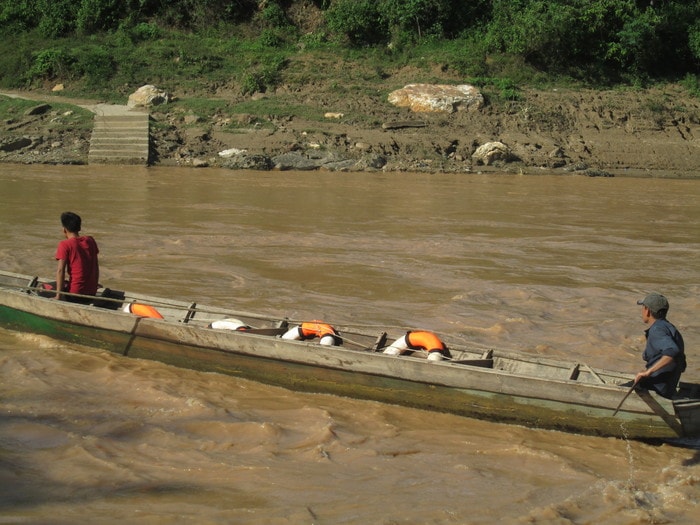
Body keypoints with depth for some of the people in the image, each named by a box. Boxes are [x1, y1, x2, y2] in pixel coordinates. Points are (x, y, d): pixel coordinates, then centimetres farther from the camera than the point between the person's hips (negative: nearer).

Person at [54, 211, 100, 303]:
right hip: (92, 294, 6)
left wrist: (59, 295, -13)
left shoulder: (64, 245, -10)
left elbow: (60, 270, -15)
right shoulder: (90, 241, 7)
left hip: (74, 294, -6)